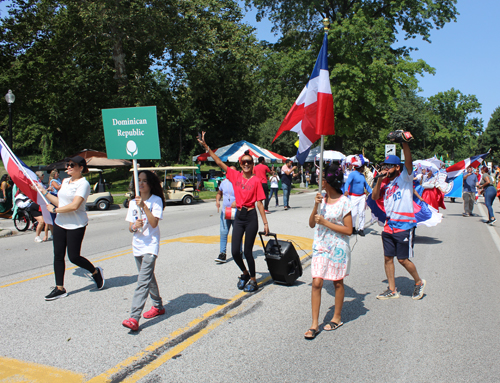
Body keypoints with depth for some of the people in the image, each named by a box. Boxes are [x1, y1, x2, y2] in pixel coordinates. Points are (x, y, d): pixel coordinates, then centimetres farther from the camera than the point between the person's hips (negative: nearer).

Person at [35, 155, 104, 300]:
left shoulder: (83, 183, -13)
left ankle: (96, 272, 24)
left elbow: (74, 205, -22)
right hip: (60, 223, 8)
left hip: (76, 225, -7)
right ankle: (59, 288, 15)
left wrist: (54, 209, -14)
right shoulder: (65, 181, 13)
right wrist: (44, 192, 13)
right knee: (58, 256, 6)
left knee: (74, 257, -3)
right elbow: (60, 202, 14)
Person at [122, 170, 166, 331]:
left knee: (143, 281, -14)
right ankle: (158, 306, 35)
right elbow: (130, 227, 6)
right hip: (137, 245, 7)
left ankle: (134, 318, -19)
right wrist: (134, 227, -16)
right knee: (149, 277, 18)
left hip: (151, 246, -6)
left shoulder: (156, 200, -6)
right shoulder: (133, 202, 10)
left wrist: (144, 206, -23)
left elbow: (154, 223, -18)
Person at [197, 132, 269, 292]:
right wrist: (205, 146, -1)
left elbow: (259, 202, -3)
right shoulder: (235, 176, 4)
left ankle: (253, 279, 23)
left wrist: (265, 222, -5)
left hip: (251, 216, -3)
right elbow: (219, 162, 3)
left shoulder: (256, 180, -4)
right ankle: (245, 273, 30)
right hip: (238, 216, 3)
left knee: (247, 251, 2)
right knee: (235, 251, 2)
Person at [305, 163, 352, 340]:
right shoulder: (321, 199, 3)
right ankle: (314, 324, 5)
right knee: (316, 283, -3)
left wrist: (325, 222, -17)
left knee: (337, 283, 12)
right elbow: (311, 224, 3)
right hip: (320, 247, 4)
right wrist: (316, 206, -12)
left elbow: (348, 230, -13)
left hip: (338, 247, -4)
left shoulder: (344, 202, -11)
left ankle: (337, 317, 30)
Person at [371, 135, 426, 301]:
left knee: (403, 259, 0)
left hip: (404, 226, -6)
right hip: (389, 226, 6)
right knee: (388, 258, 8)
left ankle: (419, 282, 25)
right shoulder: (384, 183, 12)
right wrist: (379, 180, -6)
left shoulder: (405, 178, -3)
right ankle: (392, 290, 19)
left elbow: (408, 161, -20)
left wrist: (404, 143, -33)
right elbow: (374, 197, 3)